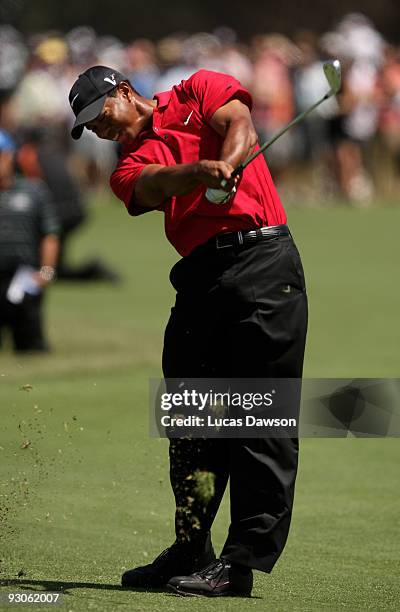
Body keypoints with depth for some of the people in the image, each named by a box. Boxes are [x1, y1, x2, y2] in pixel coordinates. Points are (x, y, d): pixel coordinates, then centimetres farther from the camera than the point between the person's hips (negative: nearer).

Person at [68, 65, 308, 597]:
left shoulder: (200, 91, 14)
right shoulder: (130, 166, 17)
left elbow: (239, 124, -5)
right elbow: (157, 184, -6)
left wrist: (227, 165, -27)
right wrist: (200, 171, -28)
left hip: (262, 258, -5)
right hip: (198, 275, 5)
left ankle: (243, 559, -12)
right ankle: (190, 550, 19)